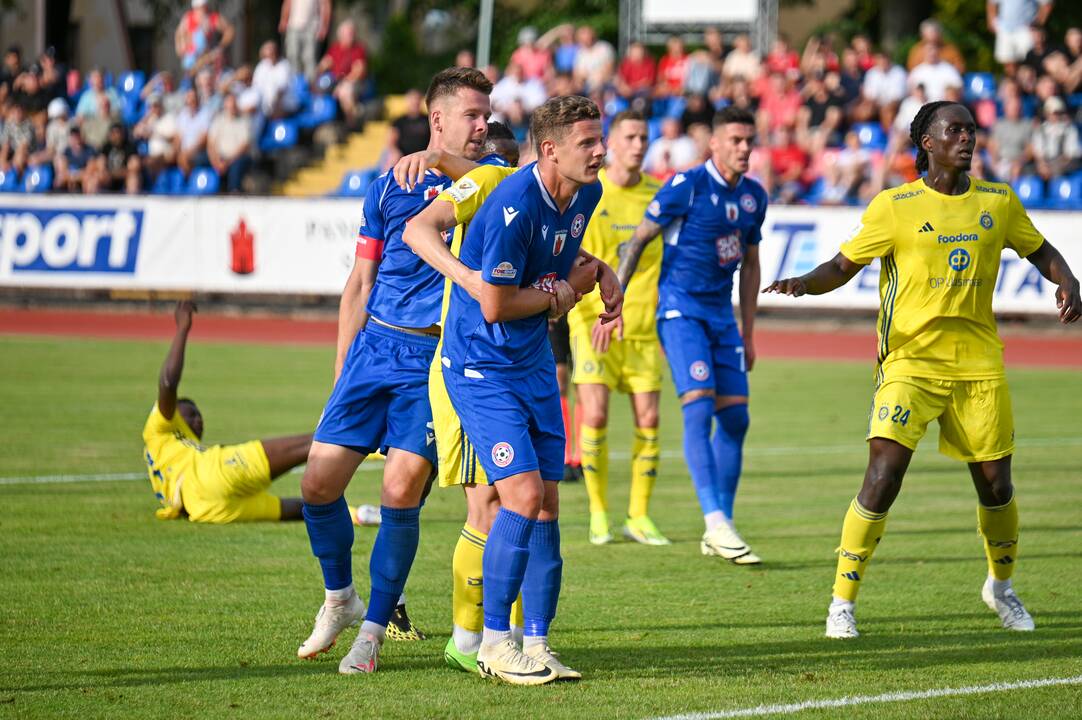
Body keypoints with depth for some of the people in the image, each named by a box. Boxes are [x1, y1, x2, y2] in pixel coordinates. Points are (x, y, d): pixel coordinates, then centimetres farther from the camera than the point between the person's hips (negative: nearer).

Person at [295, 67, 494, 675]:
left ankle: (374, 630, 0)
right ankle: (340, 598, 24)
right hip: (375, 347, 2)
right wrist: (341, 370, 10)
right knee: (319, 483, -2)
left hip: (439, 361, -2)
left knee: (402, 490, -15)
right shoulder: (391, 187, 9)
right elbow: (361, 284, 13)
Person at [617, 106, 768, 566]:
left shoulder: (754, 196, 9)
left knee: (735, 417, 3)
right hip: (681, 309, -7)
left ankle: (720, 531, 10)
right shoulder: (687, 186, -11)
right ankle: (715, 523, -22)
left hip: (722, 315, 7)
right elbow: (638, 240, -5)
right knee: (700, 408, -18)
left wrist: (748, 333, 20)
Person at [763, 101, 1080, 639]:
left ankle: (1001, 586, 34)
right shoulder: (894, 206, -2)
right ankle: (842, 603, -5)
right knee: (882, 478, -16)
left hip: (979, 362, 3)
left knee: (995, 484, 6)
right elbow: (843, 266, 0)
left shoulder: (998, 201, 8)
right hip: (911, 359, -3)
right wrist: (802, 283, -19)